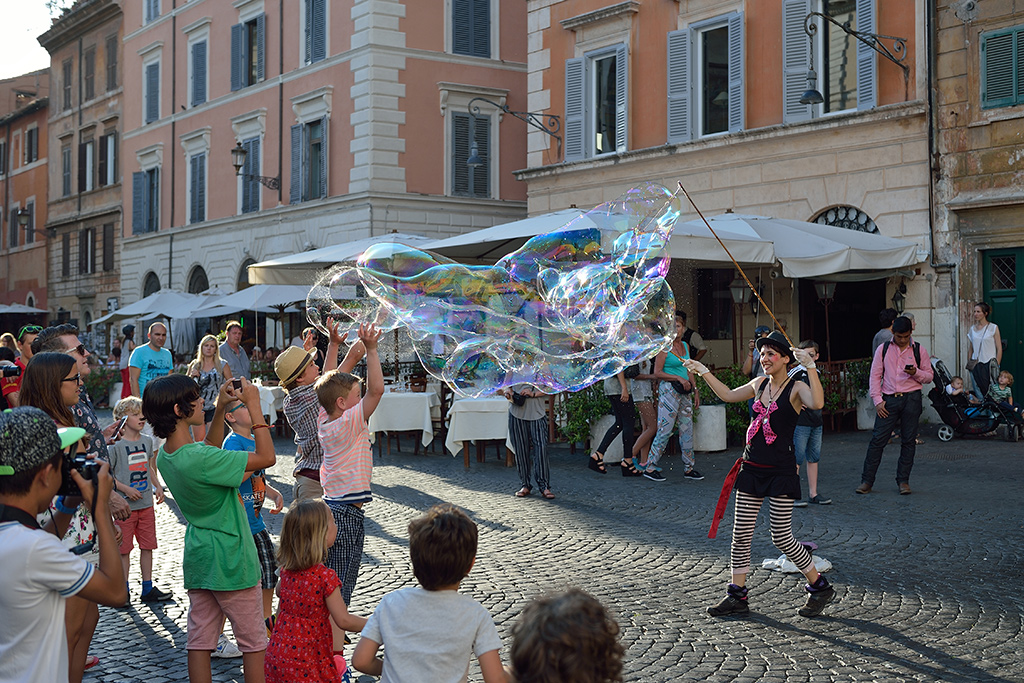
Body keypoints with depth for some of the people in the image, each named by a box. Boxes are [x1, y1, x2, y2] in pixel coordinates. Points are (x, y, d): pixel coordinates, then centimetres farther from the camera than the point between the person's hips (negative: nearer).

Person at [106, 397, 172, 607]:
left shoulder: (147, 441, 9)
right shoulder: (116, 445, -10)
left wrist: (157, 486, 9)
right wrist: (126, 489, -16)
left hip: (146, 503, 6)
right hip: (125, 505, -5)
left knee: (148, 546, 10)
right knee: (124, 548, 2)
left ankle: (148, 589, 19)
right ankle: (123, 592, 11)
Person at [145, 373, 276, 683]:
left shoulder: (165, 456, 0)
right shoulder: (200, 459, -27)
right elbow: (267, 457, -23)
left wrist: (220, 408, 9)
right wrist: (254, 406, -17)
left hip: (198, 558, 8)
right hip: (230, 561, -8)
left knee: (200, 639, 11)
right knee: (254, 642, 6)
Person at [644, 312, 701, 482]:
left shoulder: (685, 346, 13)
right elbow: (657, 373, -11)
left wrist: (695, 391, 17)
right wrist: (679, 378, -15)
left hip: (684, 392, 7)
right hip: (669, 390, -7)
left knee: (687, 429, 8)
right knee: (665, 430, -7)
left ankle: (688, 468, 14)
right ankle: (650, 467, 0)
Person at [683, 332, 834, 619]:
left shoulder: (796, 388, -9)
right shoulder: (759, 384, 10)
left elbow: (817, 403, -31)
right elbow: (729, 395, 27)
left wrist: (810, 366, -33)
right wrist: (704, 372, 25)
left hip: (781, 471, -6)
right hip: (752, 467, 6)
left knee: (781, 536, -3)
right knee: (741, 534, 5)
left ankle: (820, 587, 16)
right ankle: (737, 597, 14)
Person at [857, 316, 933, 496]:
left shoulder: (919, 350, 6)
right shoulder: (883, 349, 6)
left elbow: (929, 376, 9)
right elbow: (875, 375, 5)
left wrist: (915, 372, -13)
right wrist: (877, 400, -3)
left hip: (911, 398, 0)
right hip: (889, 399, 0)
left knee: (908, 440, 3)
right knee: (878, 439, -4)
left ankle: (903, 481, 13)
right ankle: (867, 481, 1)